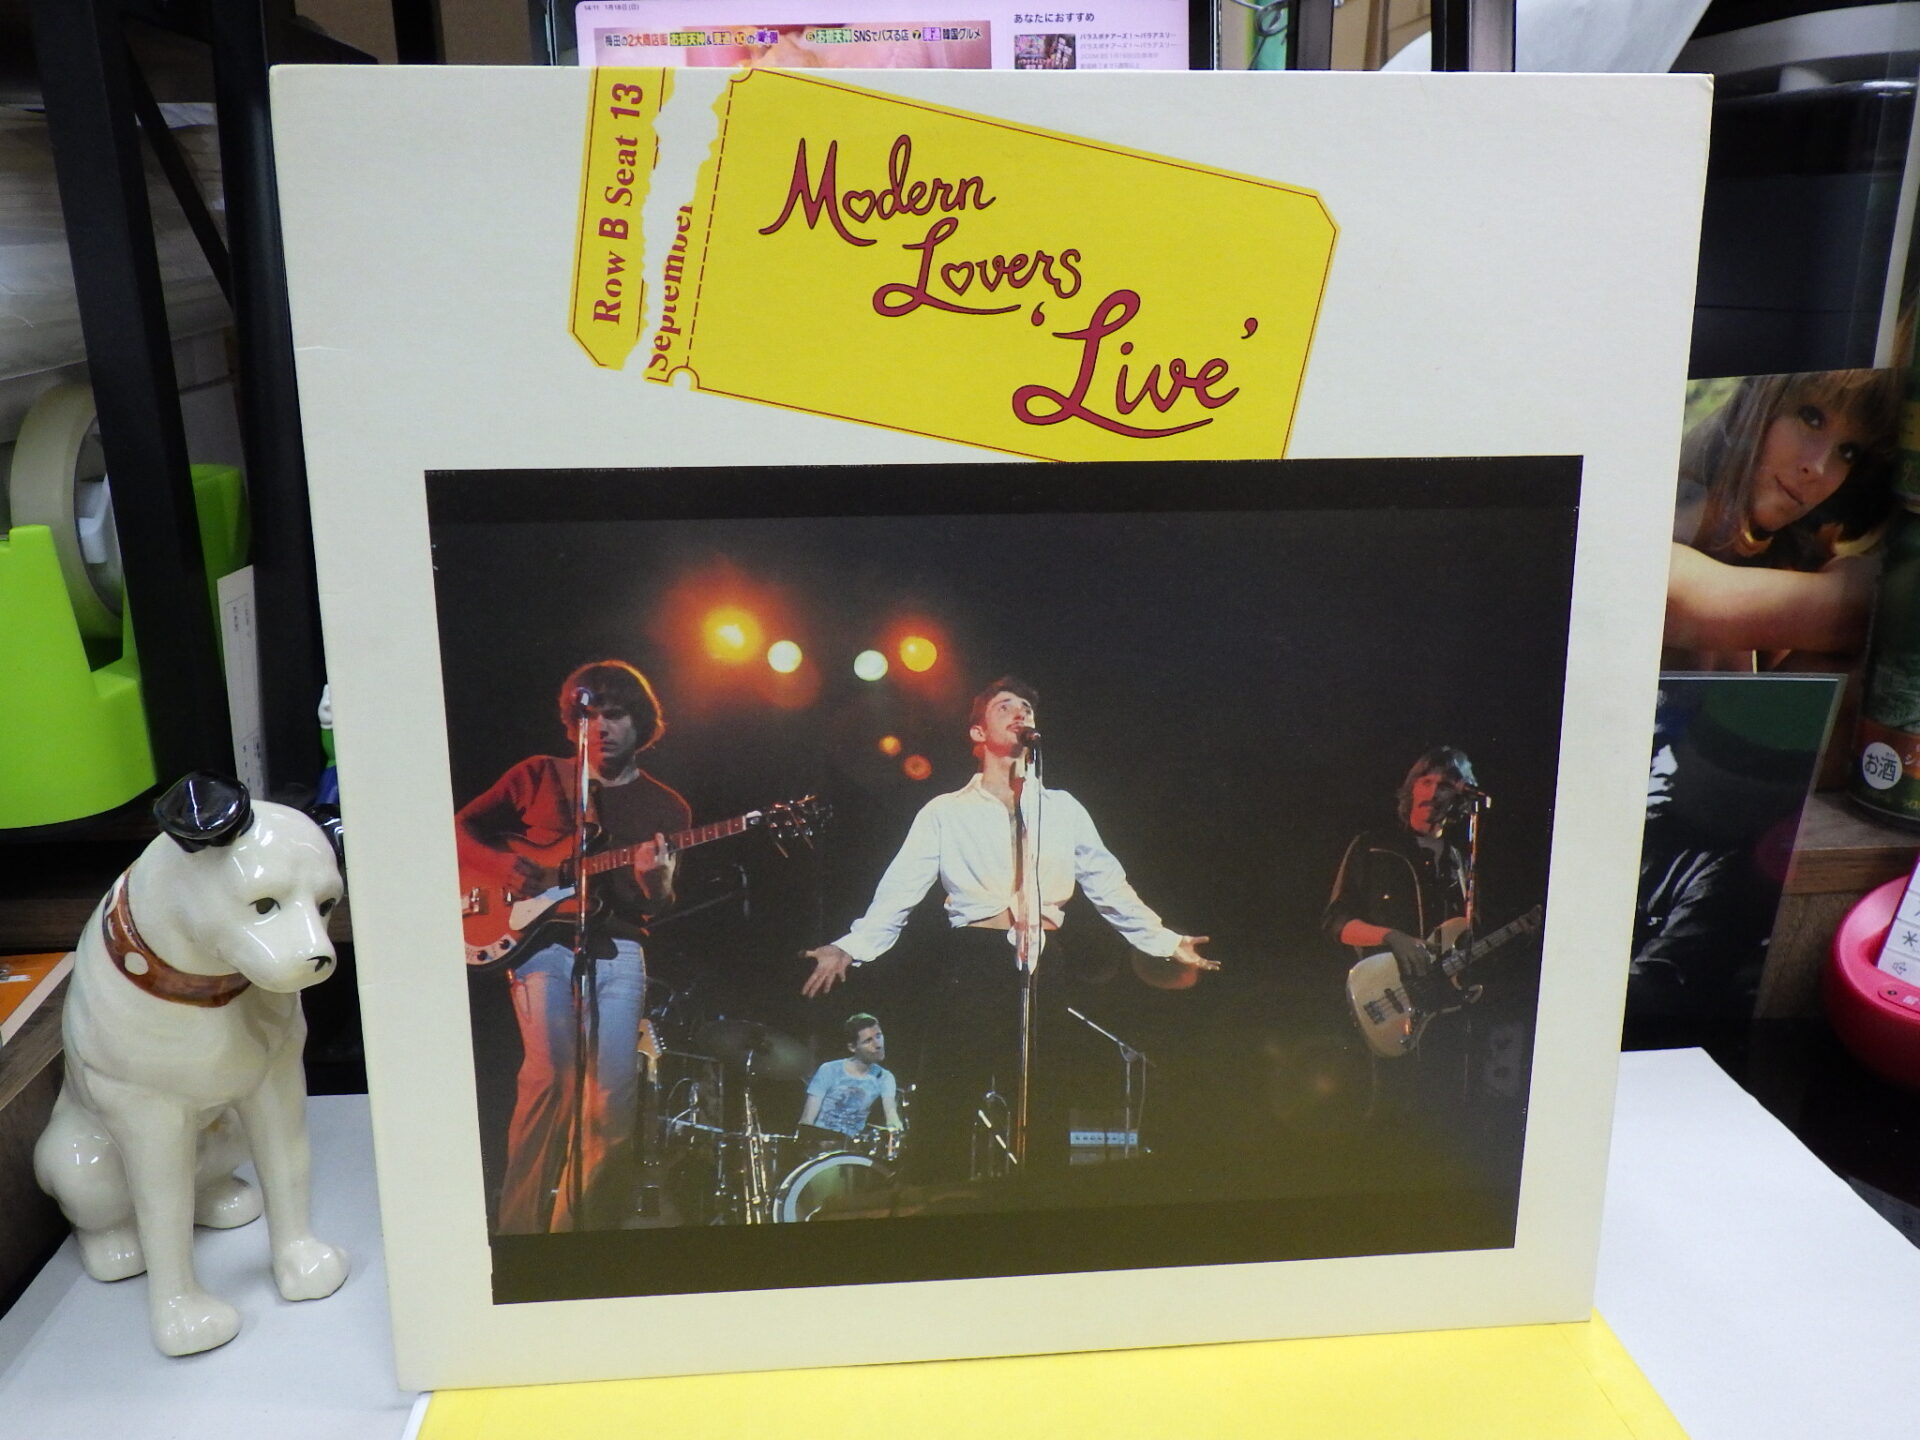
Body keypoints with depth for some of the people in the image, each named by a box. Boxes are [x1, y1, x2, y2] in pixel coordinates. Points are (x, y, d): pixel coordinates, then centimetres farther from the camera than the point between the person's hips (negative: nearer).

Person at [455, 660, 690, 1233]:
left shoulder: (667, 809, 13)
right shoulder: (540, 776, 11)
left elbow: (660, 911, 8)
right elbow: (463, 828, 12)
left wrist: (656, 882, -16)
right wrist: (509, 869, -6)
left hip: (616, 949, 2)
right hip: (542, 937, -1)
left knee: (613, 1093, -8)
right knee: (550, 1077, -18)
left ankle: (580, 1227, 11)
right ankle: (521, 1225, -4)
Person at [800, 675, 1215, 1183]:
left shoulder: (1063, 809, 17)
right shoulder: (945, 813, 9)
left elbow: (1109, 886, 17)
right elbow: (899, 893, 0)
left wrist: (1166, 941, 10)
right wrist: (849, 948, -14)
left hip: (1040, 970, 2)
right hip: (971, 967, -2)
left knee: (1045, 1120, 4)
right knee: (943, 1120, -6)